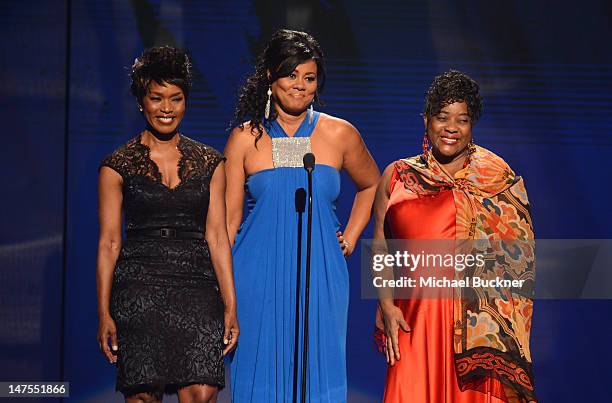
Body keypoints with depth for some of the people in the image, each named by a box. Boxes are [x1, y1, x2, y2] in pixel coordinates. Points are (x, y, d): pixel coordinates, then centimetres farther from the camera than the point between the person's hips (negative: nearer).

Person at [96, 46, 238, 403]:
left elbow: (217, 237, 9)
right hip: (139, 289, -1)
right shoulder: (119, 166, 5)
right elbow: (109, 242, 4)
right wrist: (104, 313, -3)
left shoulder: (209, 162, 11)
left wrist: (230, 307, 3)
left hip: (197, 289, 2)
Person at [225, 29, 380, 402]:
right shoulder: (246, 137, 1)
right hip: (259, 279, -1)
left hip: (320, 279, 1)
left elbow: (371, 186, 23)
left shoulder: (339, 134, 4)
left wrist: (349, 238, 12)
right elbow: (229, 219, 2)